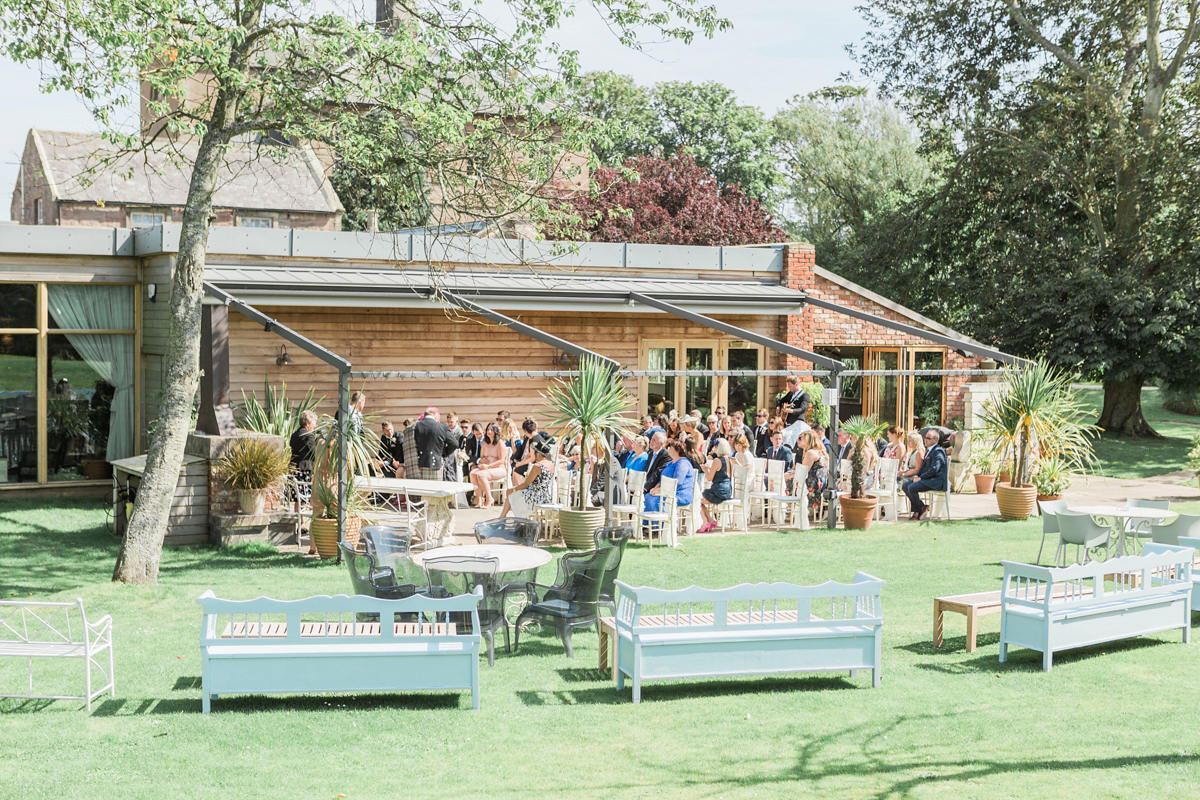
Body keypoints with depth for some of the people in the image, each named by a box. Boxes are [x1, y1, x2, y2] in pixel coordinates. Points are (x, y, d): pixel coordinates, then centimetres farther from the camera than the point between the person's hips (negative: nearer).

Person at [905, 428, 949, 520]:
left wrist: (921, 477, -18)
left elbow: (934, 469, -23)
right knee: (906, 486, 0)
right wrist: (917, 476, 6)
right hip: (928, 479, 10)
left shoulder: (938, 451, -13)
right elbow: (923, 466, 25)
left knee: (912, 488, -25)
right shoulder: (928, 450, 20)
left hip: (936, 481, -10)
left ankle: (922, 508, -3)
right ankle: (916, 511, 1)